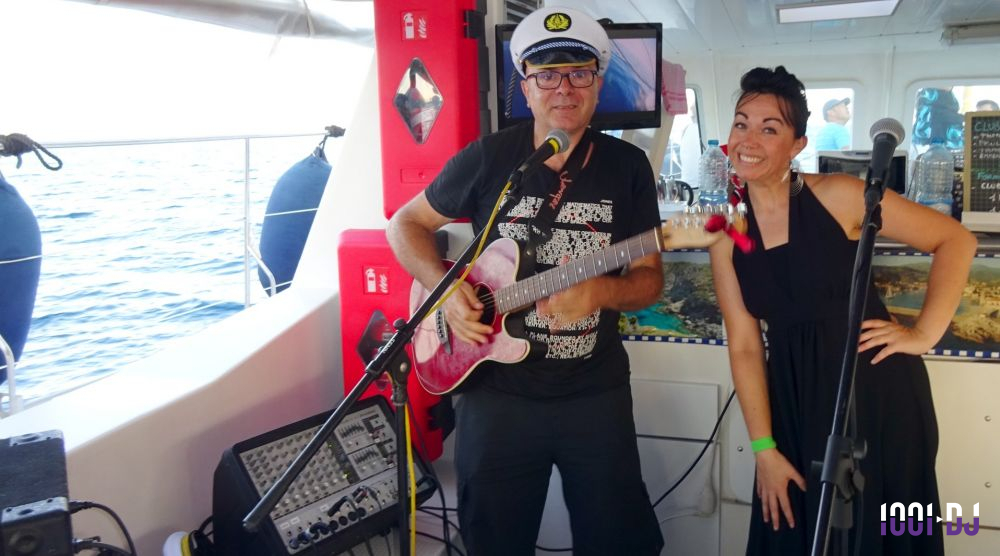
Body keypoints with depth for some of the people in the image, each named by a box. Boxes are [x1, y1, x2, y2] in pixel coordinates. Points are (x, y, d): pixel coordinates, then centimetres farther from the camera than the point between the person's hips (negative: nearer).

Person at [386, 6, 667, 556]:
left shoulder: (628, 166, -2)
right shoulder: (487, 157, -6)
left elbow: (650, 278, 0)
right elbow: (405, 224, 4)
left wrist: (597, 290, -22)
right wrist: (445, 288, -14)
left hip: (596, 393, 1)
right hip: (496, 389, 0)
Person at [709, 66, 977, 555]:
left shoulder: (838, 196, -10)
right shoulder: (726, 234, 0)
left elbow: (955, 240, -3)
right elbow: (744, 346, -2)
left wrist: (923, 335, -9)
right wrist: (764, 449, -5)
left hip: (876, 390, -3)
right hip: (796, 400, 3)